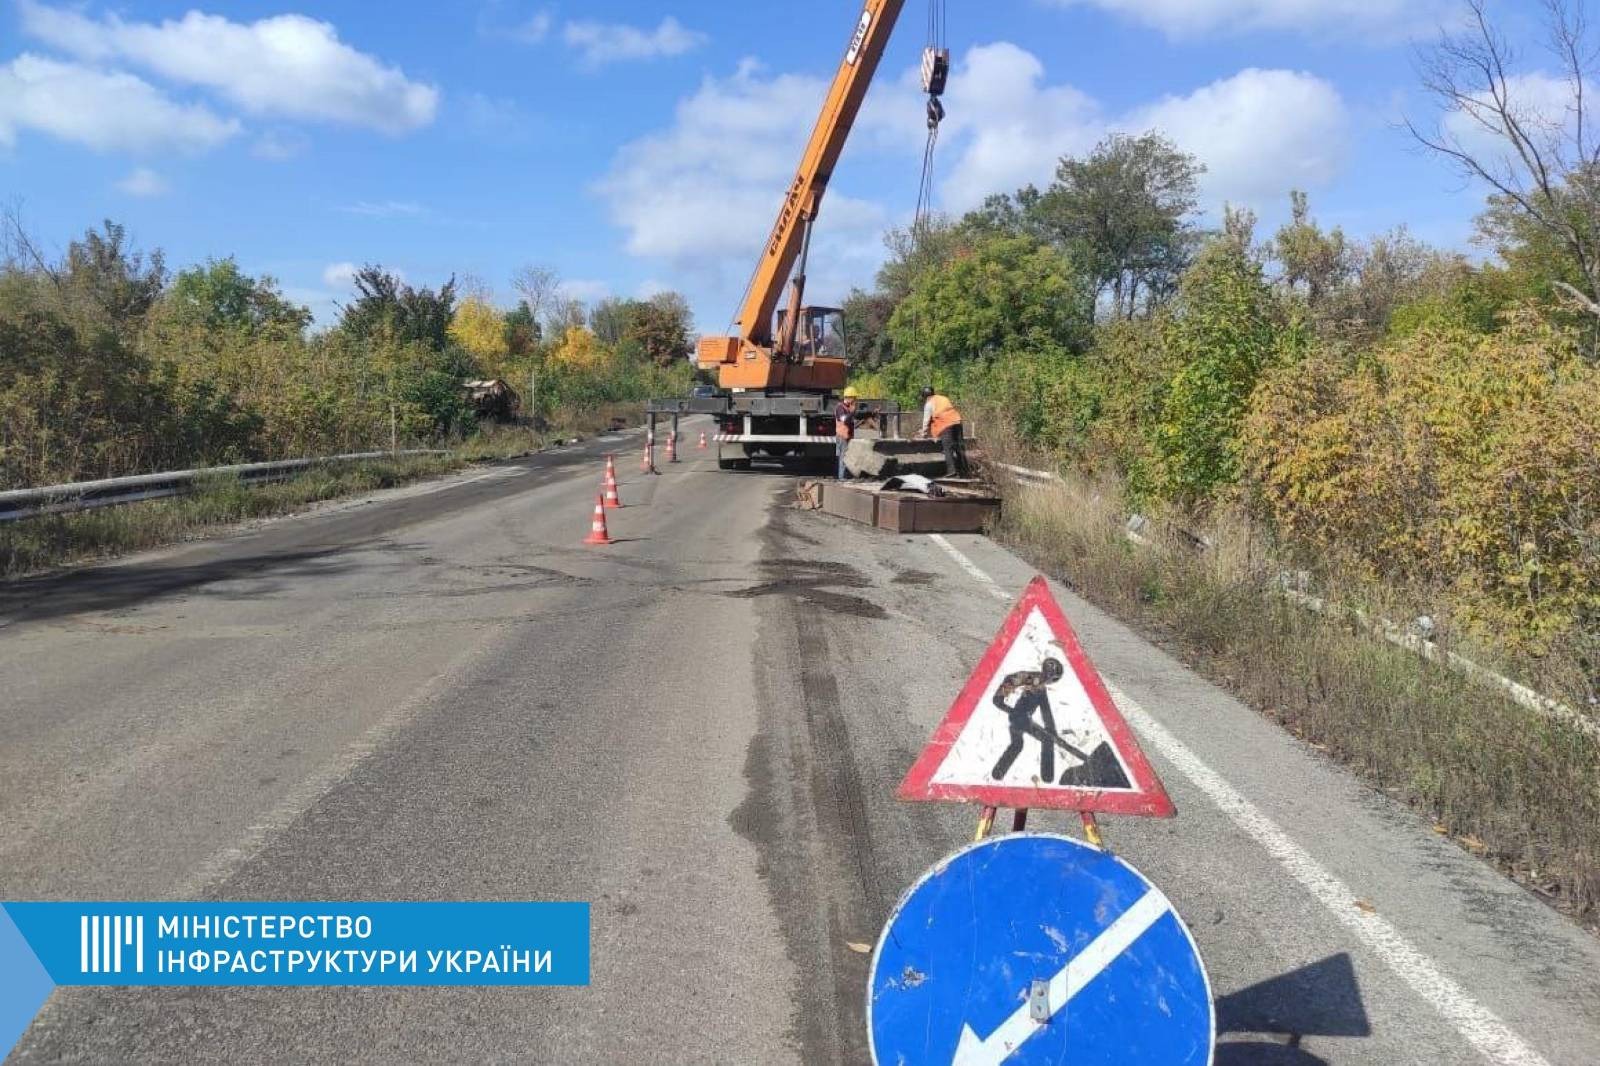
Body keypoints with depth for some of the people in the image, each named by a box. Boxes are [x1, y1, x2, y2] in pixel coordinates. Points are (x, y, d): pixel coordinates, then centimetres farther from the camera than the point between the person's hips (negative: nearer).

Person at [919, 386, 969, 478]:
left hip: (945, 425, -6)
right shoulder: (944, 398, 26)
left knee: (948, 449, -9)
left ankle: (952, 471, -20)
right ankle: (963, 472, 10)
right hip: (957, 422, 6)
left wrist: (924, 433, 18)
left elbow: (926, 419, 6)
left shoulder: (929, 403, 6)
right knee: (960, 448, 7)